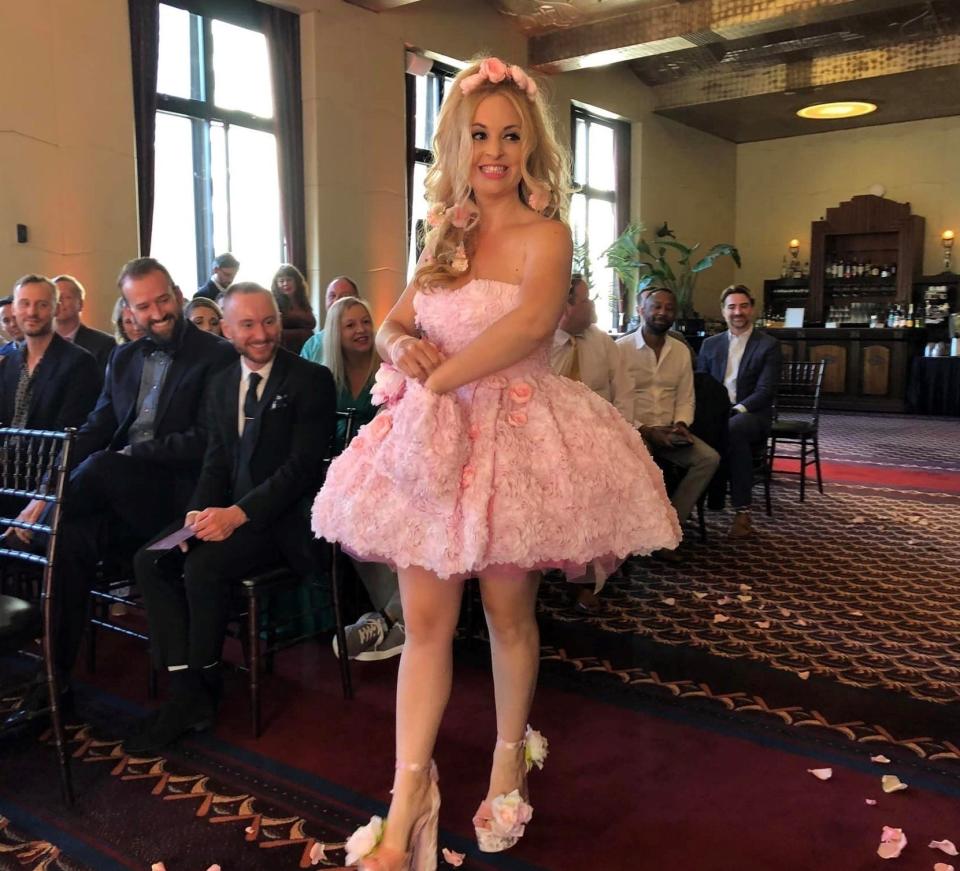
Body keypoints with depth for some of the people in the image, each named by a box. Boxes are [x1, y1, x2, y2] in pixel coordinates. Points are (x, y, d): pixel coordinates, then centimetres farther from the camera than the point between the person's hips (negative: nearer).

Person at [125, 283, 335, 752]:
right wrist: (200, 511, -7)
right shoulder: (220, 385, 13)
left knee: (202, 566, -27)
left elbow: (303, 467, -15)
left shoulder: (311, 380, -8)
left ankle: (205, 684, -3)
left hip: (283, 516, -7)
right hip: (227, 511, 7)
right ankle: (185, 692, -12)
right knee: (149, 560, -14)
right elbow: (216, 463, 14)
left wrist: (238, 513, -23)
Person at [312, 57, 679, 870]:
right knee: (425, 621, 1)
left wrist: (438, 376, -22)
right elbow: (391, 326, 11)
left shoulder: (545, 236, -6)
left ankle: (511, 757, 31)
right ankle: (409, 800, 9)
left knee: (508, 613, 8)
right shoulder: (445, 240, 13)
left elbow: (532, 323, -25)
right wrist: (403, 349, -12)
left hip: (516, 437, -4)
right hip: (432, 438, 5)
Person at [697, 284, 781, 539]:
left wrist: (735, 410, -21)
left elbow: (765, 391, -6)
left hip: (751, 414, -3)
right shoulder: (710, 344, 17)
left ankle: (742, 511, -32)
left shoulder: (769, 345, 4)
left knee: (734, 429, -39)